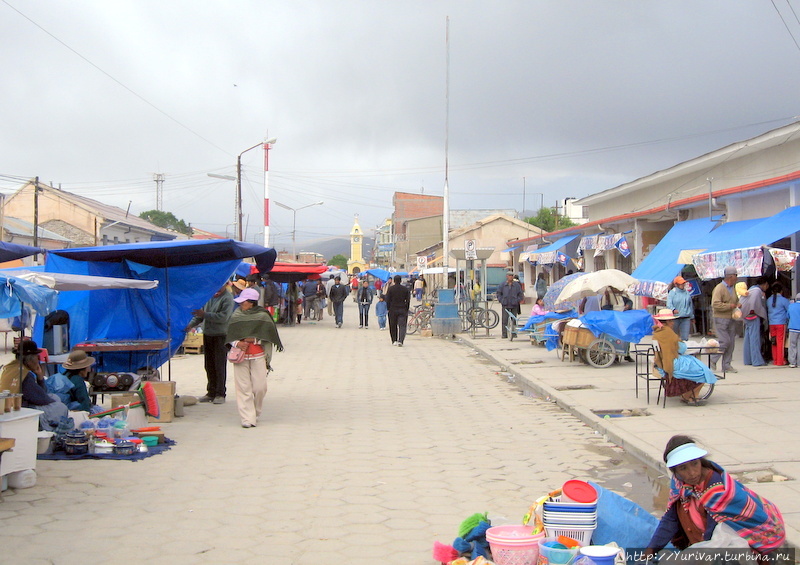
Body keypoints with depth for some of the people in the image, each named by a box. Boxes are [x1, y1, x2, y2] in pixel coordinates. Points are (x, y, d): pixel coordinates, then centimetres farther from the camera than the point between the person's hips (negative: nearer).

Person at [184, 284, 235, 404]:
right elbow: (200, 313, 15)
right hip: (207, 335, 7)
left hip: (221, 336, -7)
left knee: (220, 365, -5)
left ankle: (220, 394, 2)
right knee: (209, 365, 11)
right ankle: (211, 392, 20)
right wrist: (191, 324, 1)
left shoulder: (227, 298, -11)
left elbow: (223, 317, -21)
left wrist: (205, 314, -19)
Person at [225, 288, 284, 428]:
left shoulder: (263, 317, 1)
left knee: (260, 387, -2)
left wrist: (254, 340, -11)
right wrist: (236, 343, -10)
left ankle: (255, 413, 22)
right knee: (243, 388, -4)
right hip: (240, 357, 1)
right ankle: (247, 418, -2)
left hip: (258, 356, -1)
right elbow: (230, 336, 10)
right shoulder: (236, 316, 8)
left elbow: (269, 337, 1)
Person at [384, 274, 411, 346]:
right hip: (403, 310, 0)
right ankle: (400, 341, -18)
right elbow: (408, 300, 2)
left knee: (393, 326, 13)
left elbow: (388, 300, -2)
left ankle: (394, 341, 17)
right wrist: (407, 309, 9)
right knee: (402, 326, -3)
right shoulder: (406, 289, 2)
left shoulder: (390, 289, -2)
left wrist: (388, 309, 6)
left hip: (393, 310, 0)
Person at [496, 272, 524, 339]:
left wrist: (518, 301, -2)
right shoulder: (503, 285, 6)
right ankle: (504, 334, -1)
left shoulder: (517, 285, 4)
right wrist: (501, 300, 3)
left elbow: (520, 294, 8)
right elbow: (499, 293, 13)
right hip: (505, 305, 0)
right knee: (505, 320, -3)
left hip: (514, 305, 0)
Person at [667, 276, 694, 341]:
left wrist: (692, 317, 23)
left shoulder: (687, 293, 11)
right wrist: (673, 310, -38)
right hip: (675, 318, -3)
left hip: (686, 318, 3)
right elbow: (669, 303, -17)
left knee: (685, 337, -5)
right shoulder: (672, 292, -3)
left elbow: (690, 305, 21)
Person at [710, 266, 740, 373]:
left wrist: (737, 304, 9)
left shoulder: (733, 289, 16)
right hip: (721, 319, -8)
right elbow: (715, 304, -23)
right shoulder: (719, 288, -13)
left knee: (731, 343, 6)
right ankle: (713, 360, 4)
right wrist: (730, 306, -19)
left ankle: (726, 365, 11)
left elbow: (736, 300, 32)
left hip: (731, 320, 8)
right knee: (724, 341, -13)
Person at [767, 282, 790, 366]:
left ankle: (775, 360, 14)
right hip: (781, 323, -4)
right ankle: (780, 361, 1)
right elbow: (790, 311, -3)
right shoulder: (784, 300, -7)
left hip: (771, 324, 4)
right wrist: (787, 319, 13)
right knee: (781, 342, 0)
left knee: (774, 342, 11)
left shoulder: (768, 300, 7)